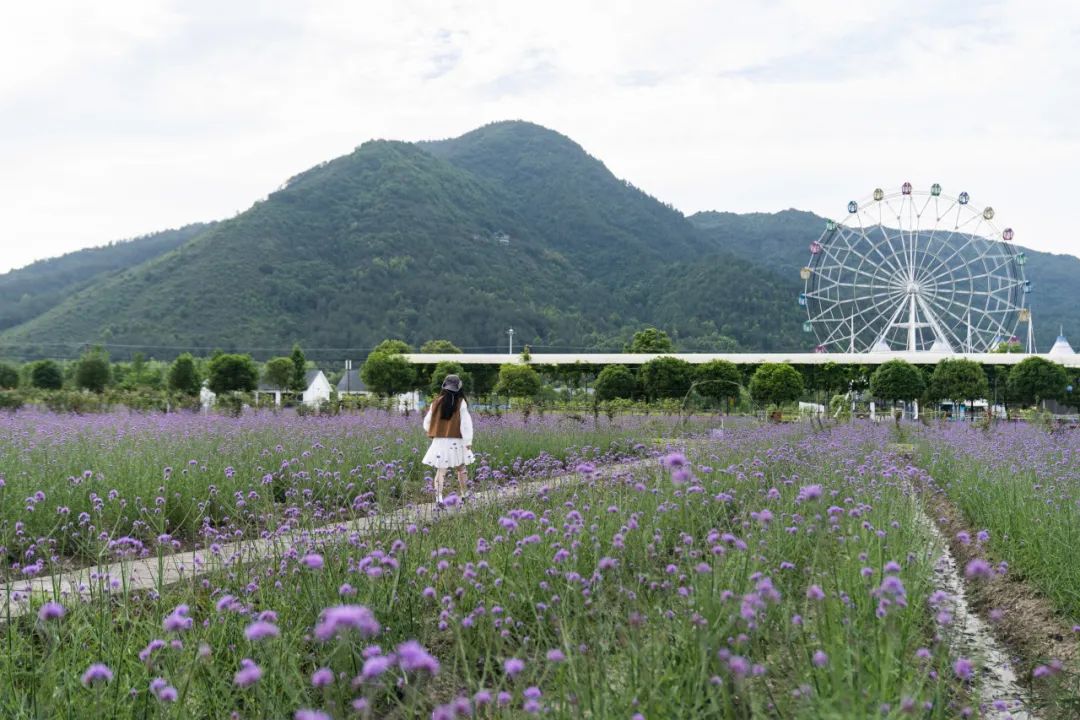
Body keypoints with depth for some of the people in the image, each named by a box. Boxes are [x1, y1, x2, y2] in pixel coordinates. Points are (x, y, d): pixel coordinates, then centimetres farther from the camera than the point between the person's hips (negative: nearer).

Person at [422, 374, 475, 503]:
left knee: (441, 470, 2)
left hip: (439, 441, 2)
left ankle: (438, 498, -8)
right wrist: (468, 441, -8)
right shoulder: (461, 403, -9)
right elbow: (466, 423, -12)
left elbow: (427, 422, 7)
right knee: (461, 469, 17)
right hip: (456, 442, -1)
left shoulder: (437, 402, 0)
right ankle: (464, 495, 24)